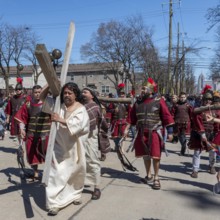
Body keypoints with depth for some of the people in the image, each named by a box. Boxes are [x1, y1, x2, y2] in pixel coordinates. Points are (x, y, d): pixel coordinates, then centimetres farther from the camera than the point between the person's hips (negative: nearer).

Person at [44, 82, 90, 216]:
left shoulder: (81, 109, -8)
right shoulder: (59, 106, 0)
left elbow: (78, 124, -27)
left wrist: (61, 120, -39)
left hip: (74, 147, 0)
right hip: (60, 146, 1)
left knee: (76, 172, 16)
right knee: (58, 173, -7)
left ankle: (75, 194, 39)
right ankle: (55, 202, -2)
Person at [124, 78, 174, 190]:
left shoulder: (159, 101, -7)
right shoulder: (138, 102, 7)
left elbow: (166, 117, -8)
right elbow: (132, 116, 12)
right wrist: (127, 129, 10)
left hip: (155, 133, -4)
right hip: (142, 133, 5)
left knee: (155, 156, -1)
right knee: (145, 155, 14)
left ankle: (156, 178, 13)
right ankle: (149, 176, 30)